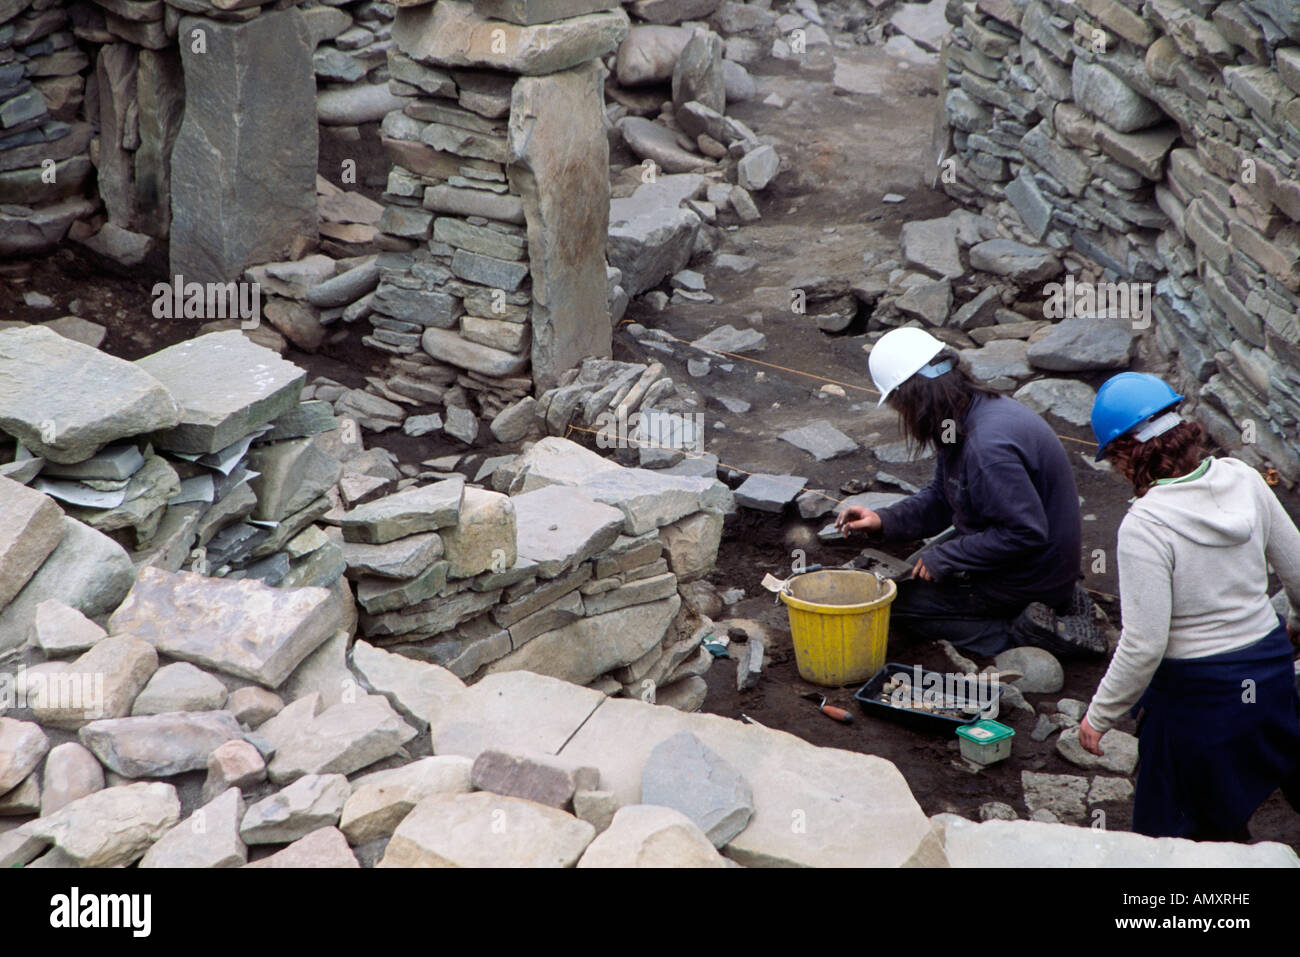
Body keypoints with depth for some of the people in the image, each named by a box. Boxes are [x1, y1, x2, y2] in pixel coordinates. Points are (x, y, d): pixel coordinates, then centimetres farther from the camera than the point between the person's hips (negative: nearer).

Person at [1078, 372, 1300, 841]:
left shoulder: (1144, 525, -24)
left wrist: (1099, 715, -9)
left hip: (1196, 692, -6)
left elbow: (1143, 644, -22)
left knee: (1167, 834, 13)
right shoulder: (1243, 479, -5)